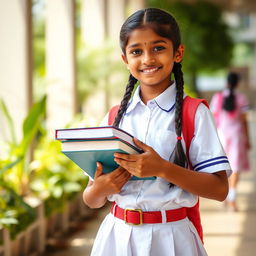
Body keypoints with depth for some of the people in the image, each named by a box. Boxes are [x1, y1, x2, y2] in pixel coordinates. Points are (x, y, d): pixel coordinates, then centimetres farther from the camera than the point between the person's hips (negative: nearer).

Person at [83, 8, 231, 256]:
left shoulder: (195, 114, -5)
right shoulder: (113, 118, 5)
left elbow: (219, 189, -12)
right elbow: (91, 200, 8)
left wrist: (162, 169, -24)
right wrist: (100, 189, -14)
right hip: (118, 234, 3)